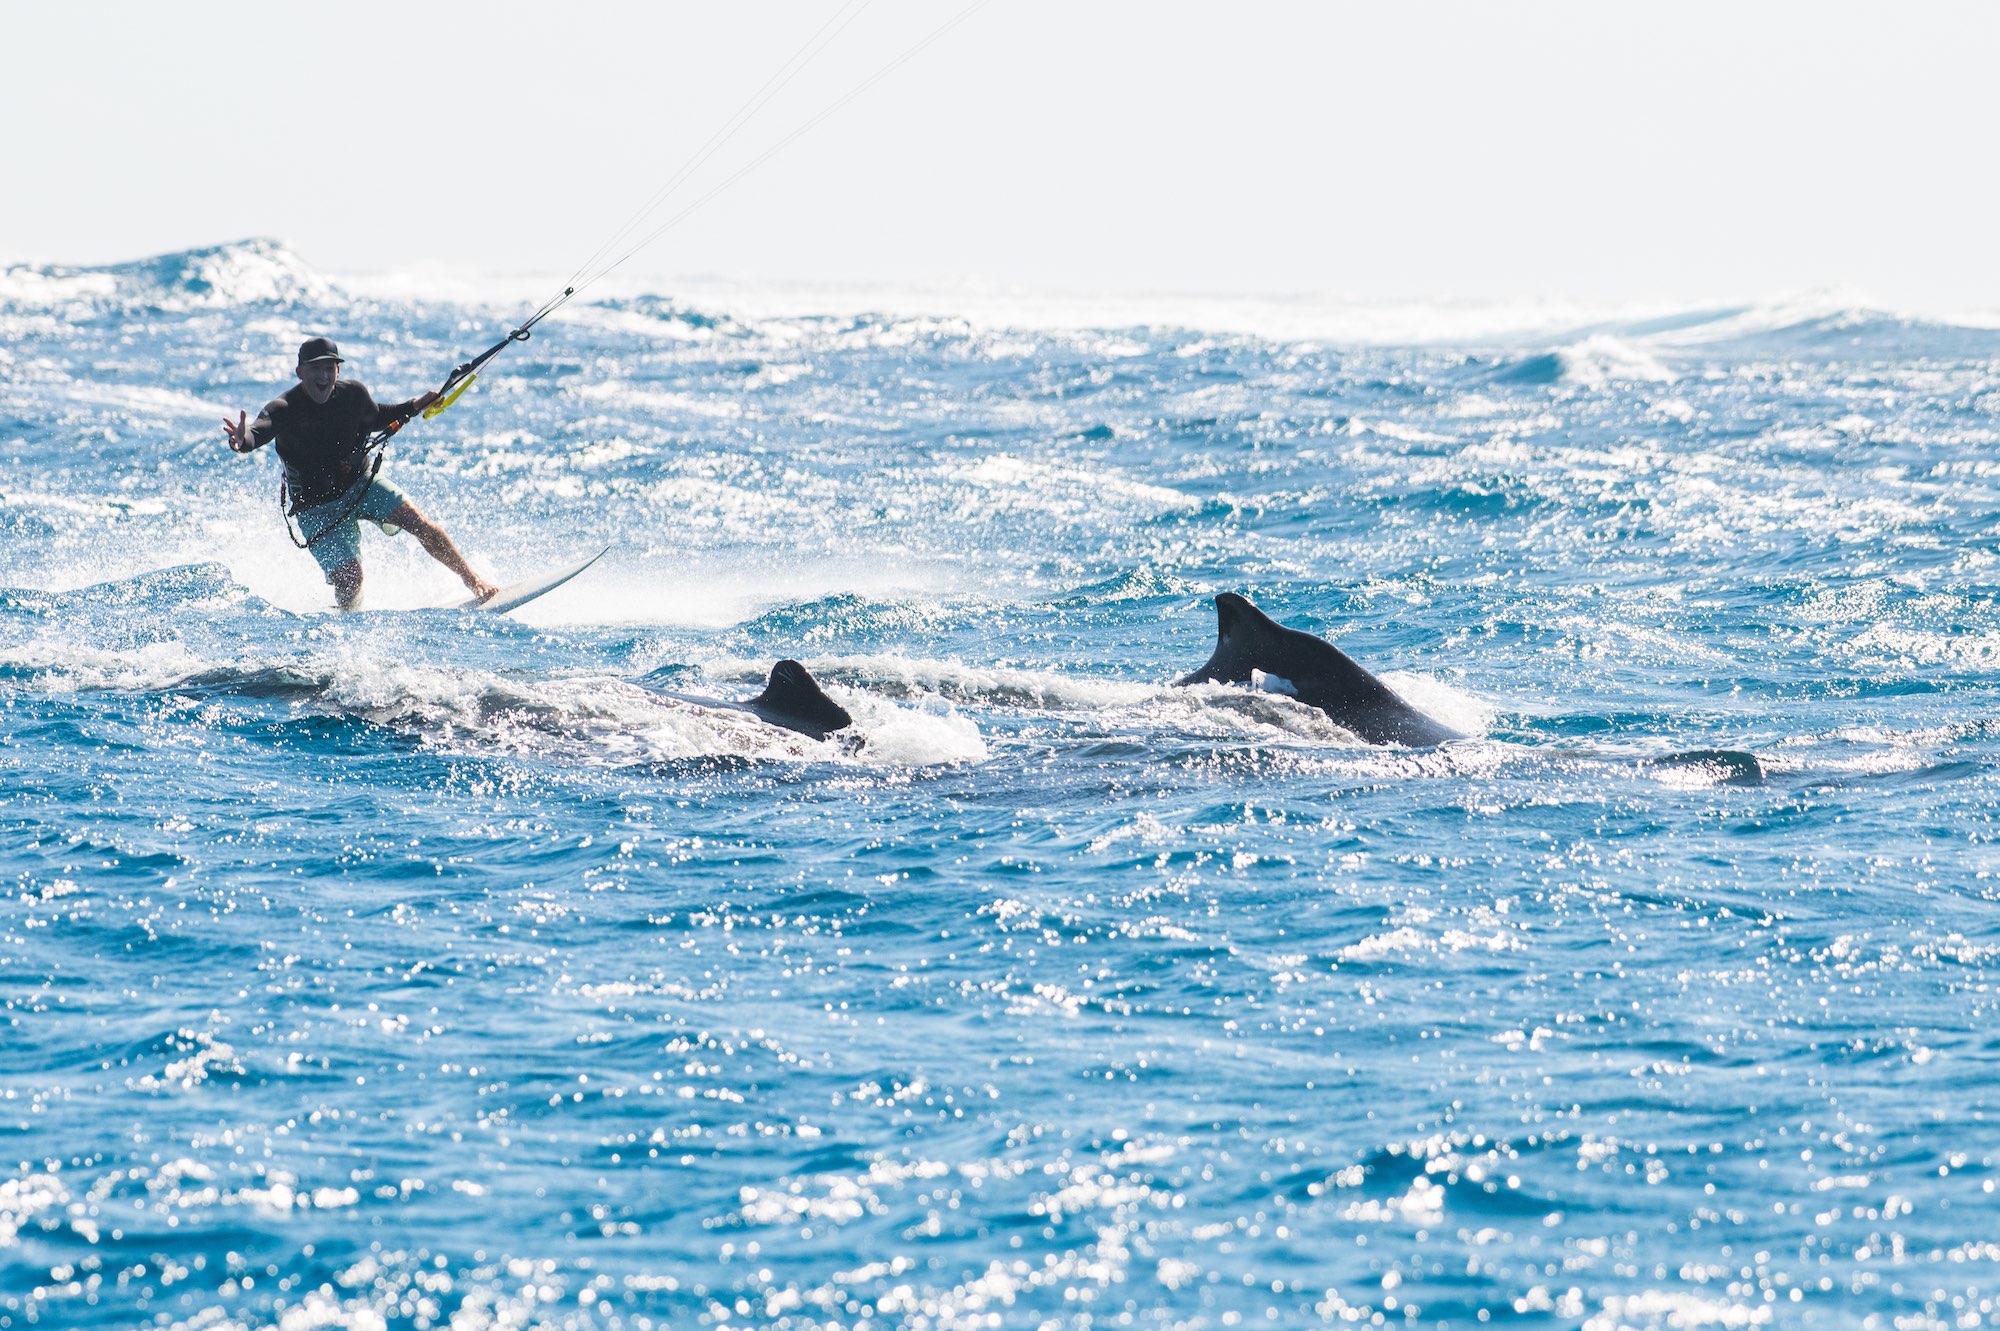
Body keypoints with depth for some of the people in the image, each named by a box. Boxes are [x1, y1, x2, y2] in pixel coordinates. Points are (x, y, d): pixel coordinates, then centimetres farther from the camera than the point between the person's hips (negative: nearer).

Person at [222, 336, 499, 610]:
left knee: (418, 522, -12)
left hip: (361, 483, 4)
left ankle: (473, 581, 2)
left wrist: (414, 407, 2)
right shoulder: (283, 409, -23)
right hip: (318, 506, -4)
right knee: (349, 579, -14)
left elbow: (375, 418, 15)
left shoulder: (353, 394, -8)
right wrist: (242, 441, -67)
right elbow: (258, 432, -44)